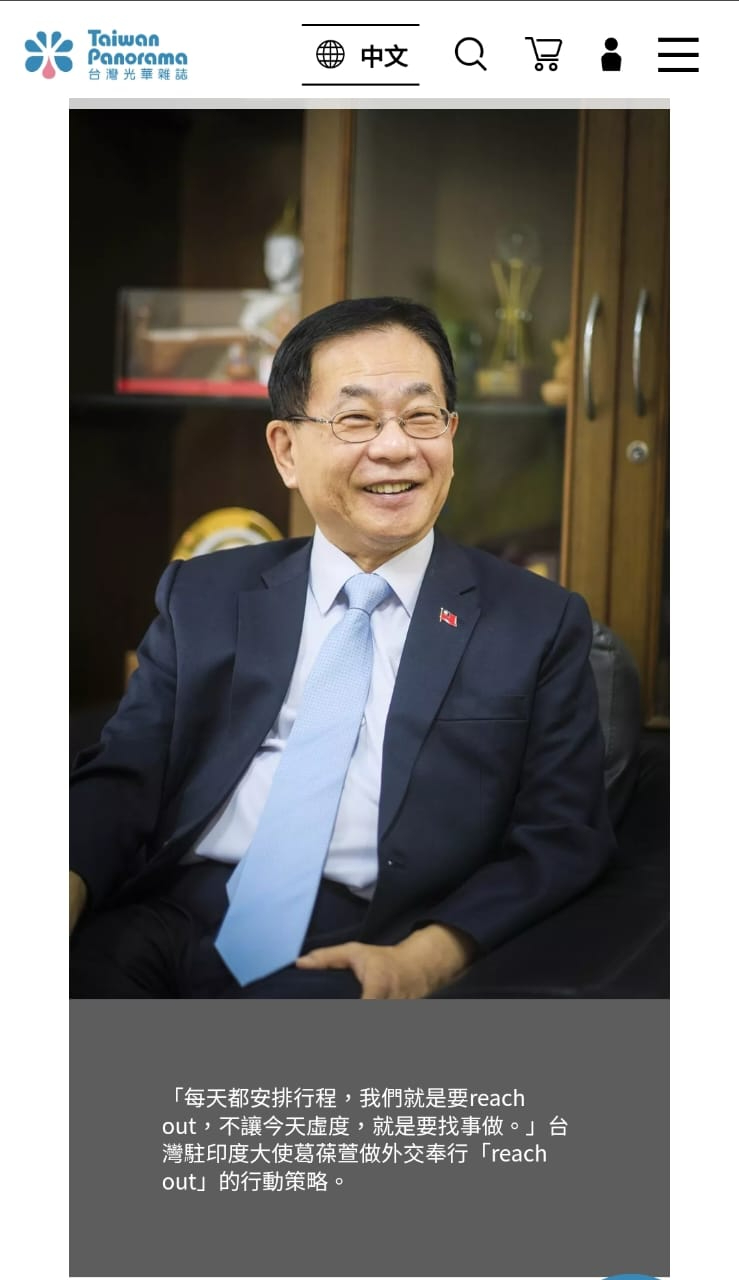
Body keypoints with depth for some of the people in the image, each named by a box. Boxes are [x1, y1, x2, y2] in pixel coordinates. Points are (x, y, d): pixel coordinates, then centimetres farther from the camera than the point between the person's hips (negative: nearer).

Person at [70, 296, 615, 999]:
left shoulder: (542, 623, 9)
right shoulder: (203, 598, 16)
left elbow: (564, 837, 4)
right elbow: (121, 777, 10)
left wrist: (423, 961, -15)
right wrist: (65, 889, -14)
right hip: (159, 925, 2)